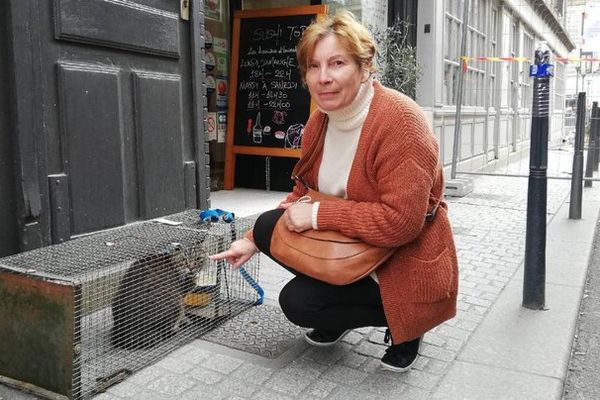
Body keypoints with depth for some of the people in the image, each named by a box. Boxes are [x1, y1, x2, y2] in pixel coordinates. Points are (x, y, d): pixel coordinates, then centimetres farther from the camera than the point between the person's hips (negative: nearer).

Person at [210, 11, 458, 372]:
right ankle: (339, 315, 10)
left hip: (401, 263, -8)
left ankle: (398, 318, 3)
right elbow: (305, 194, 10)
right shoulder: (319, 120, 0)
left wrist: (319, 215, -26)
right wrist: (253, 240, 3)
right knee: (267, 227, -7)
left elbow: (401, 222, -31)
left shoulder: (400, 119, -25)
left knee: (297, 302, -17)